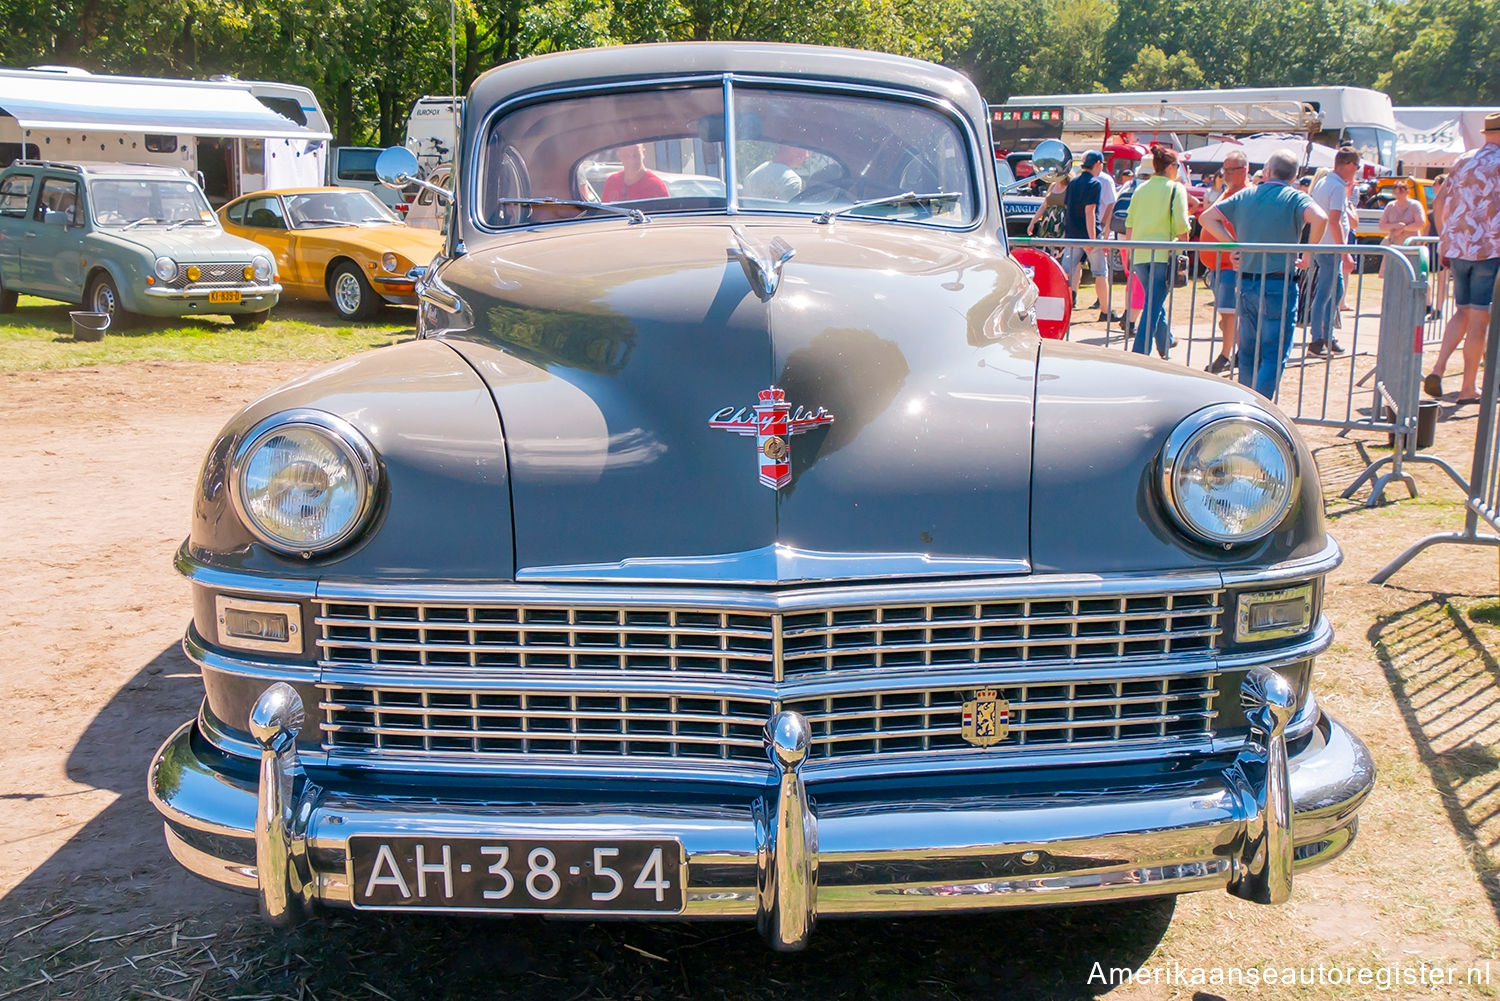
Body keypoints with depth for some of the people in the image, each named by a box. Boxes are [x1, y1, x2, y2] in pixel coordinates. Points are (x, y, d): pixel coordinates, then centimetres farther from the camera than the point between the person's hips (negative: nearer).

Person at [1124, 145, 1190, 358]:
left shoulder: (1140, 189, 12)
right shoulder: (1176, 188, -2)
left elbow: (1129, 225, 13)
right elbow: (1181, 225, -10)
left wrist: (1130, 253, 21)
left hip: (1139, 255, 6)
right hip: (1163, 254, -6)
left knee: (1155, 302, 21)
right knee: (1154, 306, -5)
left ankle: (1165, 346, 36)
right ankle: (1138, 355, -12)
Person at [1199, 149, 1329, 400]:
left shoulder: (1245, 196, 9)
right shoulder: (1295, 198, -4)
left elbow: (1207, 217, 10)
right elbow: (1320, 218, -23)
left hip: (1246, 285, 5)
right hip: (1278, 286, -5)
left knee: (1249, 352, 16)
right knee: (1274, 355, -3)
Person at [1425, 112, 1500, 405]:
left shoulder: (1463, 161, 11)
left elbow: (1438, 203, 14)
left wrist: (1445, 240, 21)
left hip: (1456, 247, 6)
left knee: (1463, 312, 17)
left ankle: (1437, 369, -1)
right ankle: (1468, 387, 5)